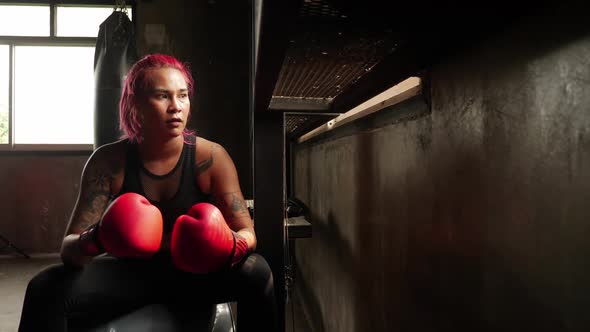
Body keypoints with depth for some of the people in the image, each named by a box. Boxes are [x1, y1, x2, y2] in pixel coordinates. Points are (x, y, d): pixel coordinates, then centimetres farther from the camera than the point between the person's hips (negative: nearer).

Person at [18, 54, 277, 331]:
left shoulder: (211, 157, -16)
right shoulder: (108, 161, -13)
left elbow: (247, 232, -14)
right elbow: (68, 247, -13)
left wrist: (232, 245, -39)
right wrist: (94, 241, -37)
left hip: (197, 271, 0)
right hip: (130, 271, 1)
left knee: (256, 272, -29)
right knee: (45, 287, -23)